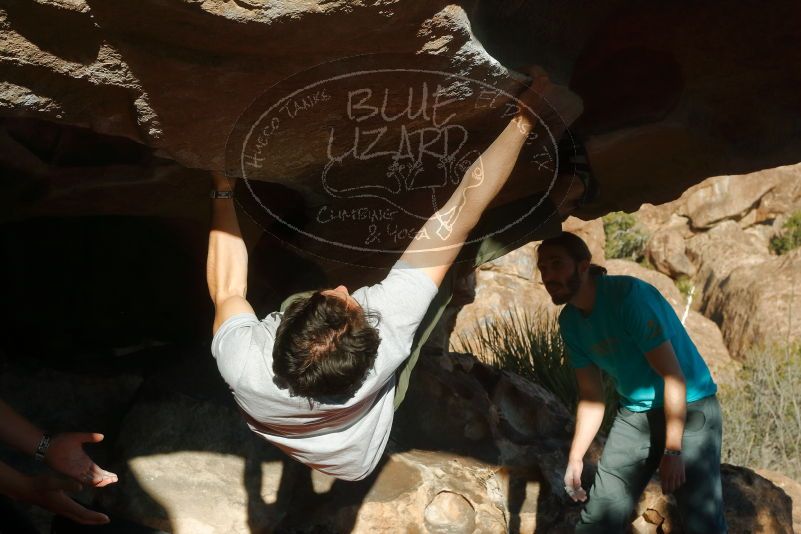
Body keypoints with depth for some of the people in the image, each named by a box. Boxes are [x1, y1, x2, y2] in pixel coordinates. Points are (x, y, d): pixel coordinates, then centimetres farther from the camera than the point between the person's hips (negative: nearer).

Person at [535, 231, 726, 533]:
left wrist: (673, 450, -20)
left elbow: (673, 375, -21)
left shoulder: (629, 295, -23)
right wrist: (575, 458, -2)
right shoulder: (570, 321, -2)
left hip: (690, 406, -6)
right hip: (633, 414, 6)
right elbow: (591, 395, 5)